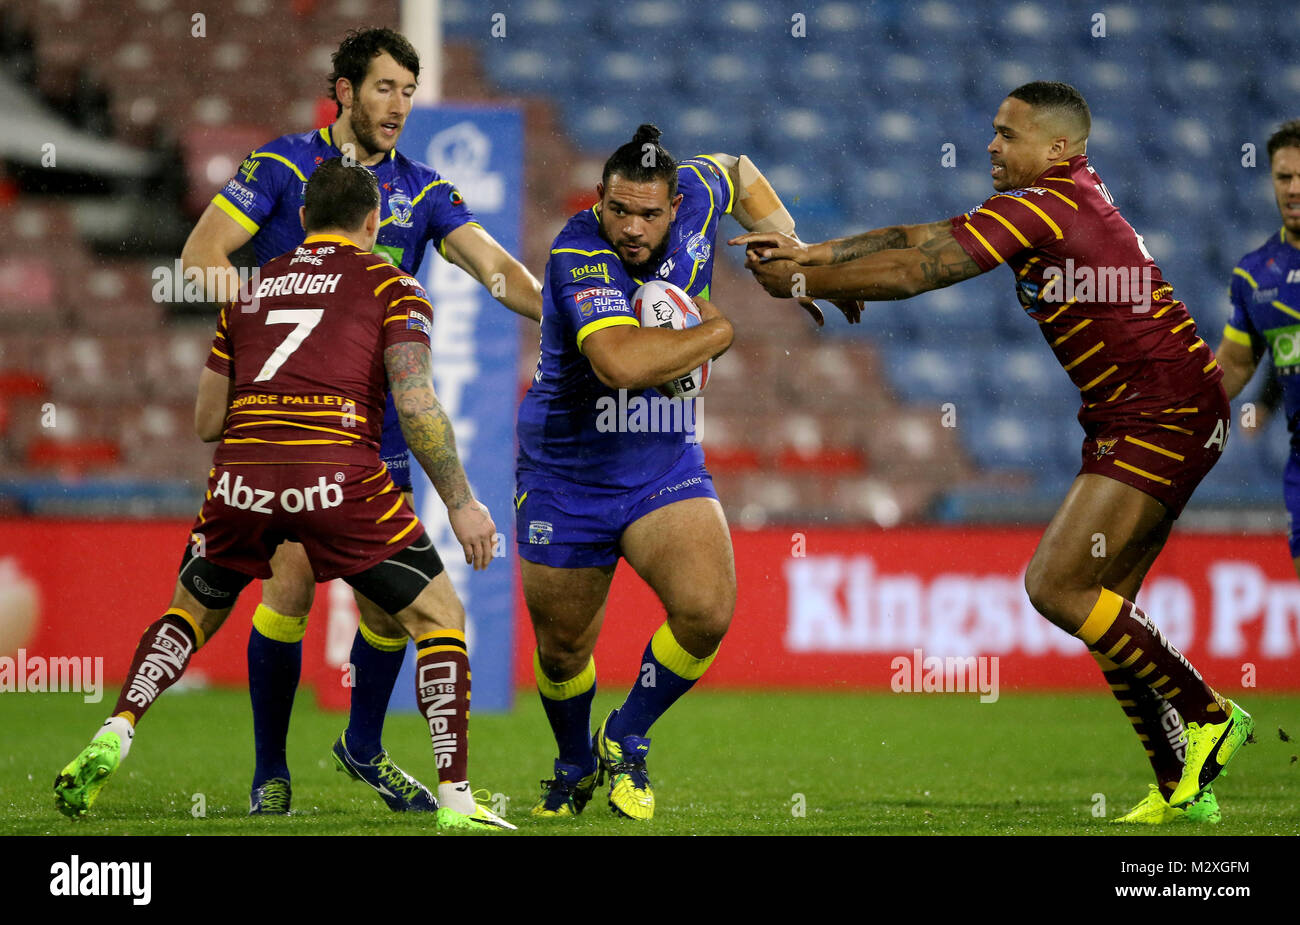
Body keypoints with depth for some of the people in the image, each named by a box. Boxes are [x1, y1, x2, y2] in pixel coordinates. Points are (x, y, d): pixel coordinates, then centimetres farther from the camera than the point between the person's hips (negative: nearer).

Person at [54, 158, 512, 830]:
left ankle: (114, 735, 8)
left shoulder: (251, 287, 23)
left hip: (241, 473, 4)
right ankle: (455, 800, -1)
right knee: (440, 618, 10)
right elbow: (415, 402, -4)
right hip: (338, 476, -4)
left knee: (191, 614, 27)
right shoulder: (392, 285, 10)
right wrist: (460, 503, 2)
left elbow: (206, 420, 24)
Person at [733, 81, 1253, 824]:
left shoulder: (1043, 207, -15)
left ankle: (1207, 715, -5)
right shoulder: (1065, 199, 15)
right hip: (1132, 419, 10)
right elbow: (921, 239, 17)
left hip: (1164, 414, -10)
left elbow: (912, 273, -15)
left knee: (1055, 586, -14)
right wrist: (807, 253, 13)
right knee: (1100, 604, 8)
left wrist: (802, 282, -4)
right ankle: (1185, 787, 10)